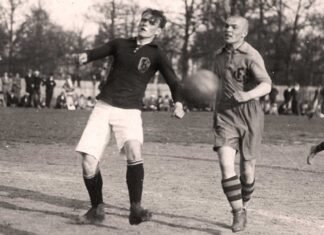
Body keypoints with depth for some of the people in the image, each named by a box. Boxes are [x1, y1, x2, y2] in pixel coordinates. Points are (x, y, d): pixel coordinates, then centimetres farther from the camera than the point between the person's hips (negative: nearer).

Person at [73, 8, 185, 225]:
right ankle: (97, 209, 14)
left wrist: (179, 104, -29)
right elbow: (97, 53, 12)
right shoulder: (120, 44, 10)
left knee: (134, 153, -29)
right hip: (103, 107, 2)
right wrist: (84, 56, -13)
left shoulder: (156, 55, 1)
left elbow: (173, 82, -9)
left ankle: (136, 209, -18)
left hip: (129, 111, -2)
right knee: (89, 163, -8)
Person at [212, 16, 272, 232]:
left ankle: (244, 206, 33)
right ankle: (238, 214, -9)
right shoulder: (220, 56, 10)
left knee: (247, 170, 6)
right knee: (226, 164, -17)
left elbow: (266, 86, -24)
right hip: (225, 114, 3)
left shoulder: (251, 56, -10)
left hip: (249, 114, -3)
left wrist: (247, 95, -42)